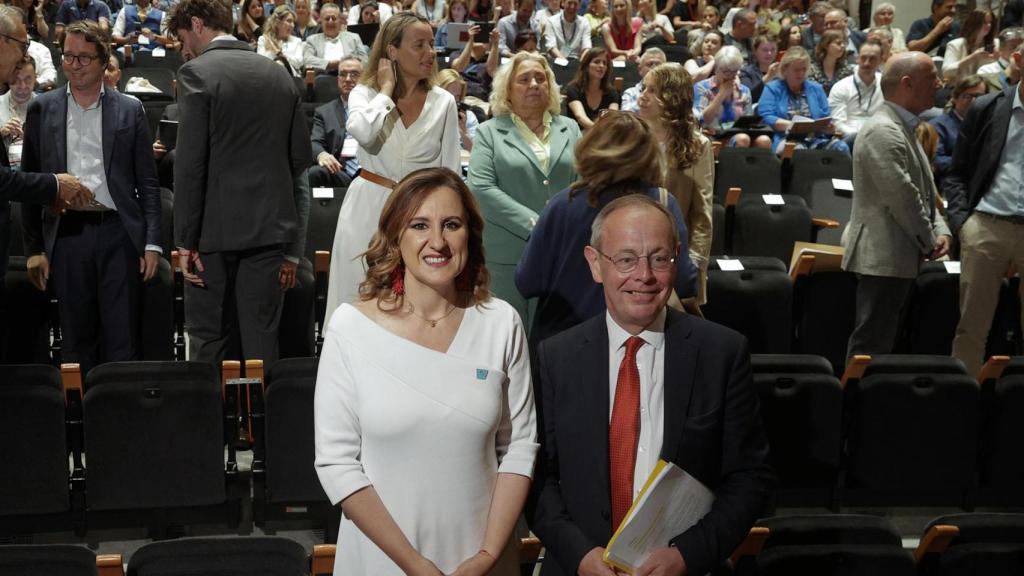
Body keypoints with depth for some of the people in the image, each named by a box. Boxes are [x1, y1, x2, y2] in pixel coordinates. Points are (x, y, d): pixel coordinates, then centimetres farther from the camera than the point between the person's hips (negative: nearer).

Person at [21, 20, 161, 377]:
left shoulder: (130, 110, 7)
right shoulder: (41, 110, 8)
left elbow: (147, 182, 6)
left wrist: (152, 243, -1)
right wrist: (34, 248, 4)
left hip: (118, 233, -1)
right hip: (66, 235, 1)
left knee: (123, 342, 1)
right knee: (76, 343, 7)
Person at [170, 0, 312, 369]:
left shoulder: (197, 73, -8)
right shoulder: (280, 75, 9)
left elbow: (190, 162, -13)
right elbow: (300, 159, 10)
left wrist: (185, 239, -8)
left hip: (216, 229, -4)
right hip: (270, 228, 5)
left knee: (207, 340, 6)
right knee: (261, 339, 9)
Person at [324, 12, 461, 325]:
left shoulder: (444, 102, 2)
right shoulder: (365, 93, -2)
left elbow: (451, 172, 5)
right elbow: (363, 132, -26)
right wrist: (386, 88, -12)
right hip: (368, 208, -1)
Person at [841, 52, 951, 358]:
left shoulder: (904, 129, 17)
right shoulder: (883, 131, -18)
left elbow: (924, 191, 20)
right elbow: (902, 198, -22)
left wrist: (941, 231, 4)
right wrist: (929, 242, -9)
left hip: (899, 257, 11)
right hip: (883, 257, -11)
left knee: (881, 343, 14)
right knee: (871, 347, -7)